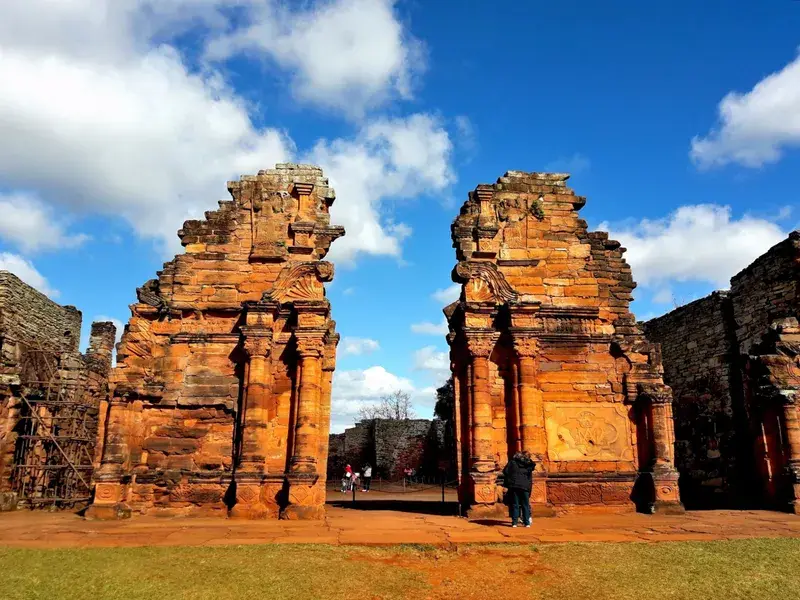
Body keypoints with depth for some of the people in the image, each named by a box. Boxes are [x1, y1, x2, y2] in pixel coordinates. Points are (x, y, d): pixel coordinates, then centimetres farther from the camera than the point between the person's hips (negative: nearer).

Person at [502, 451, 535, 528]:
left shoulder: (512, 462, 4)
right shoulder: (529, 465, 7)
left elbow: (505, 471, 1)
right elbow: (530, 479, 6)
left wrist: (506, 483, 7)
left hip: (513, 486, 0)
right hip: (524, 487, 0)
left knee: (514, 504, 5)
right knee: (525, 505, 9)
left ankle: (514, 522, 3)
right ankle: (527, 522, 8)